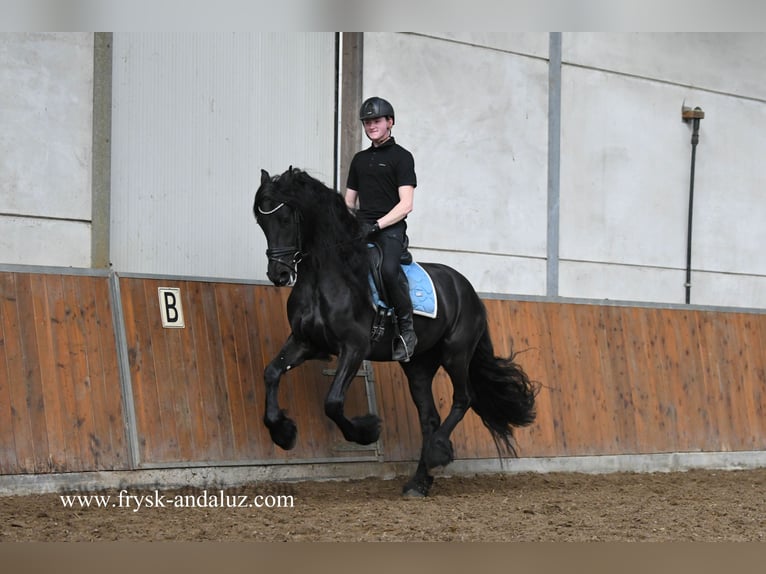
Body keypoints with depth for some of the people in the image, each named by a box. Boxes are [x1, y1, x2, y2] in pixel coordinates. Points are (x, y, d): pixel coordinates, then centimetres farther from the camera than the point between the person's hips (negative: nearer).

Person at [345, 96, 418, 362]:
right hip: (360, 228, 6)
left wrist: (376, 225, -17)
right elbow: (349, 202, 25)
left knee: (388, 269, -34)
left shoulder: (401, 157, 4)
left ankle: (406, 329, -20)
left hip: (390, 228, -6)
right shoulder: (360, 159, 22)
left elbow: (405, 205, -6)